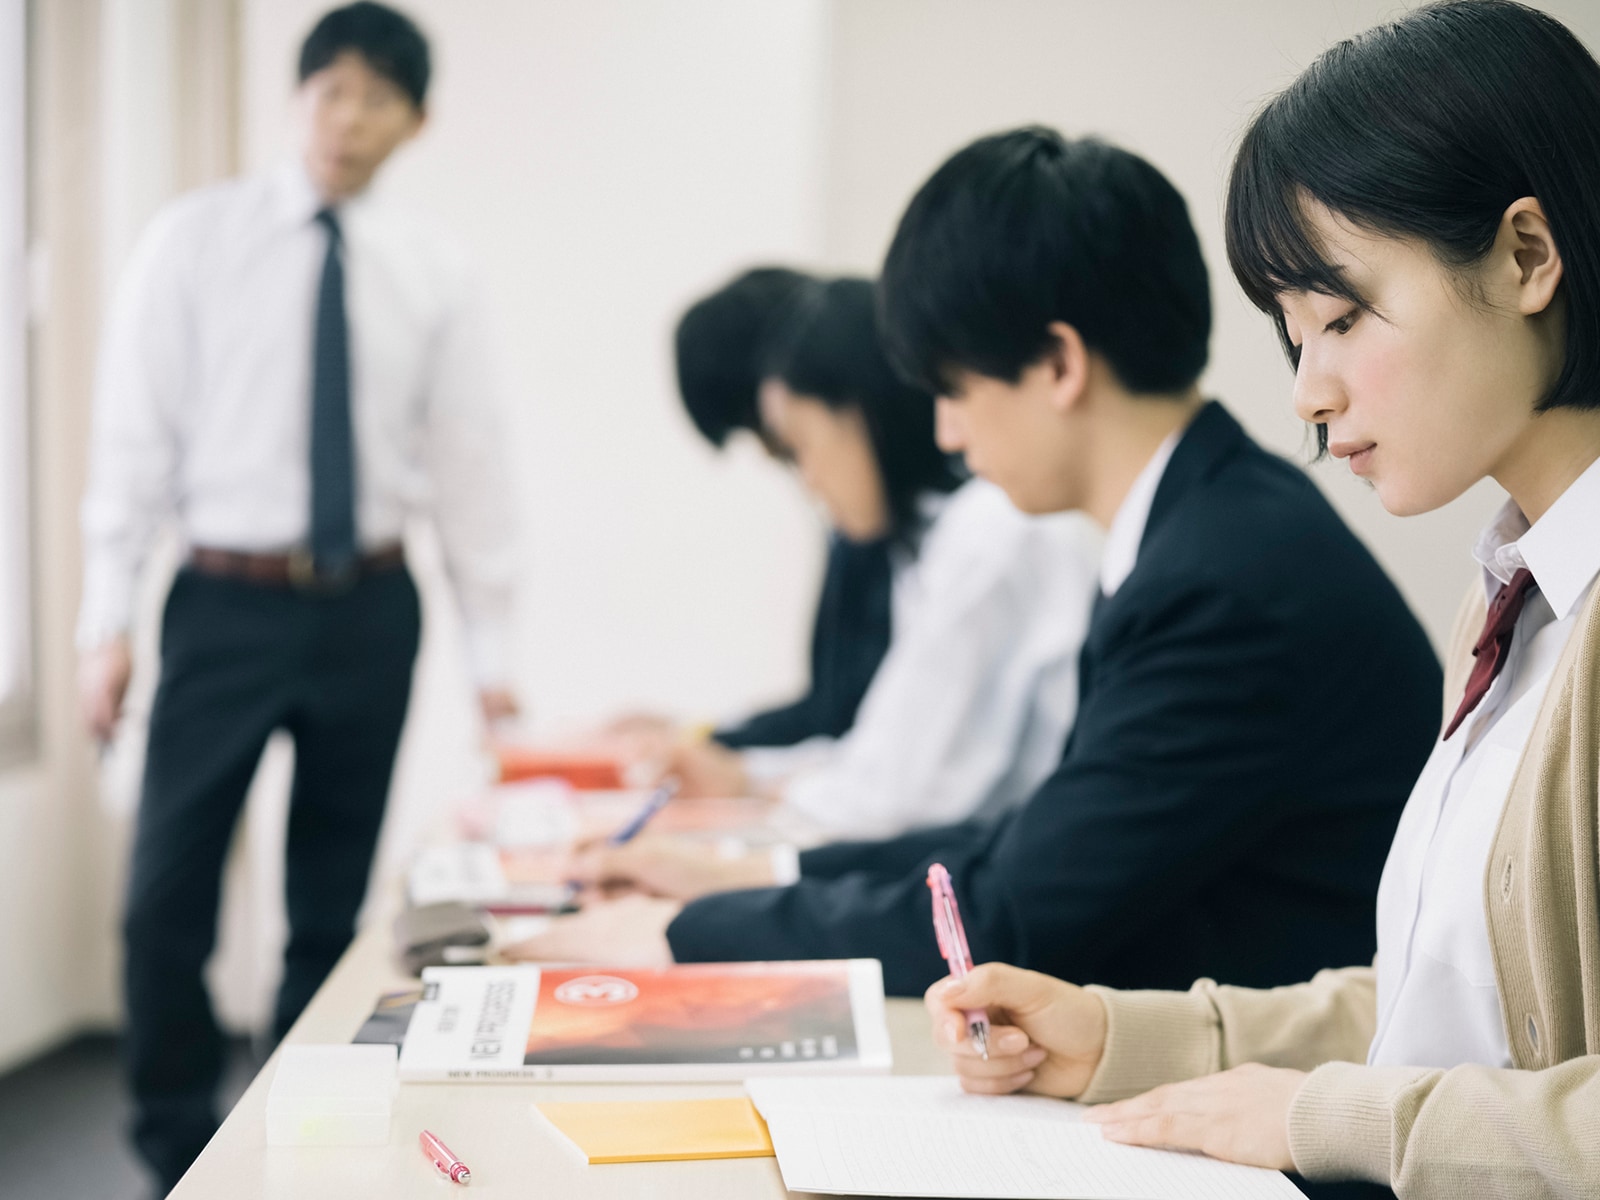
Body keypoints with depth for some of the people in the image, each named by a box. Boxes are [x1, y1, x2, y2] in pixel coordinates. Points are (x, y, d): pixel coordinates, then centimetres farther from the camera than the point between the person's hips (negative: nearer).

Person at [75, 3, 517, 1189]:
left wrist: (491, 649, 4)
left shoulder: (433, 273, 3)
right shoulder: (196, 239, -2)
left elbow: (469, 463, 5)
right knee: (169, 890, -4)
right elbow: (136, 431, -2)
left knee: (334, 893, 11)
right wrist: (107, 619, -6)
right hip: (228, 601, -2)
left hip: (370, 610, 2)